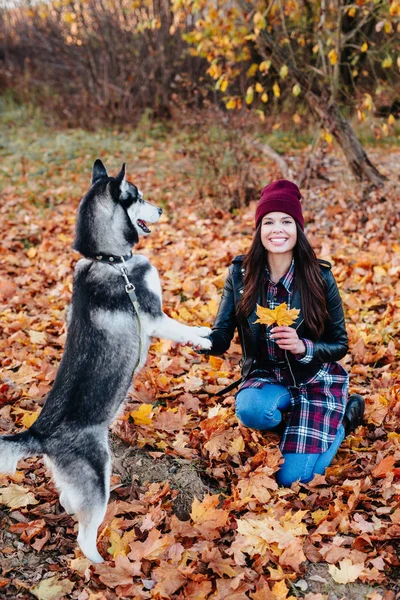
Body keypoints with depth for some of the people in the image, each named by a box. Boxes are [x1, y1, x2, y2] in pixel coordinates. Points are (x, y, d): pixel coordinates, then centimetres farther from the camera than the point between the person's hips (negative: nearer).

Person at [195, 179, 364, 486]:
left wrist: (303, 347, -26)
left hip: (317, 380, -2)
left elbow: (340, 345, -5)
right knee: (249, 409, -35)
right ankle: (301, 416, 1)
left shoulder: (320, 278, -14)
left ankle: (343, 417, 15)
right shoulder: (241, 273, -10)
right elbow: (221, 338, -12)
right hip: (266, 377, 2)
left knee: (292, 477, -14)